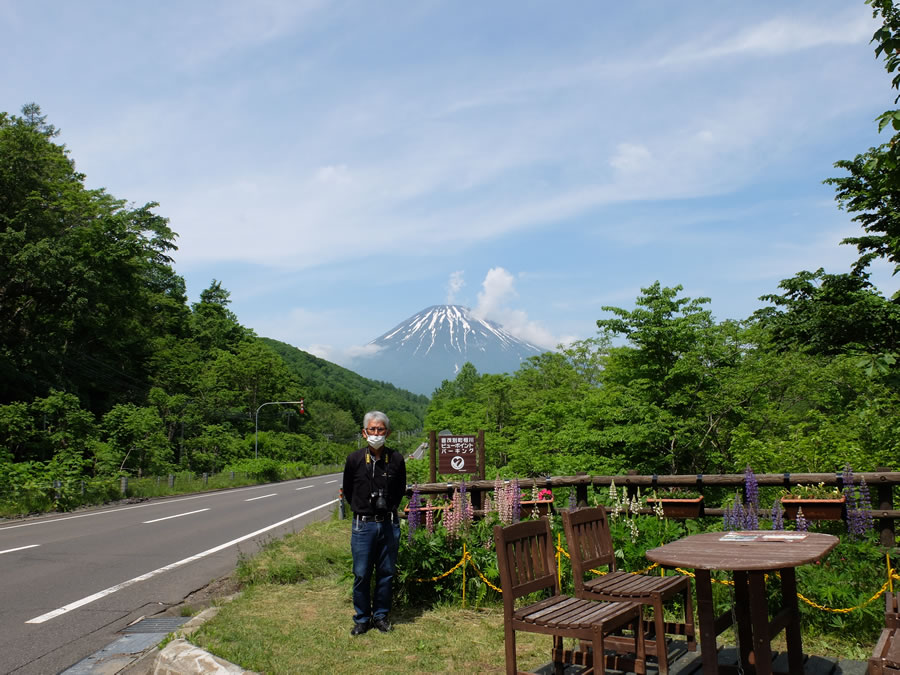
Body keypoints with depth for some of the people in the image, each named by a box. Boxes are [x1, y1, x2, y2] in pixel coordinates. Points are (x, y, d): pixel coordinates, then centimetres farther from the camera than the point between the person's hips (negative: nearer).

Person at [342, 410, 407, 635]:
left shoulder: (396, 460, -1)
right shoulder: (354, 460, -4)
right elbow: (347, 490, 11)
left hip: (389, 525, 1)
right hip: (363, 525, -1)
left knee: (386, 573, 9)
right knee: (361, 575, 4)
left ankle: (381, 616, 25)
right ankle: (362, 618, 20)